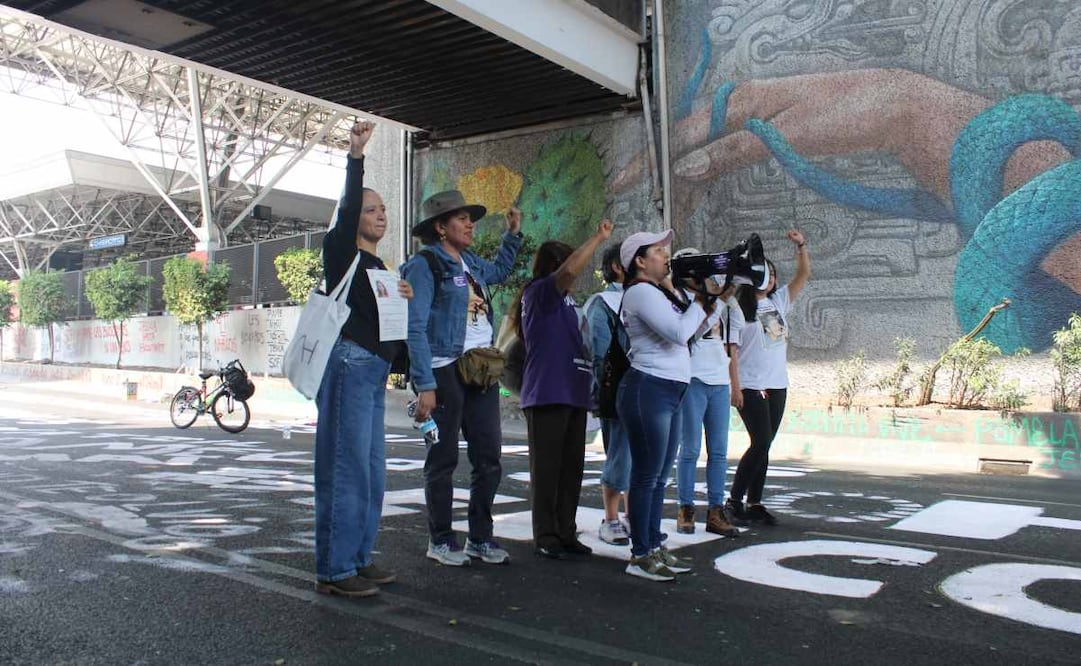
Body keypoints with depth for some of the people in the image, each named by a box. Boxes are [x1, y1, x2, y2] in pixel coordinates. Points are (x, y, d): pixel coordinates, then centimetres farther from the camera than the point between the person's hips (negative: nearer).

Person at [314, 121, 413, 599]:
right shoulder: (341, 252, 0)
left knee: (371, 472, 10)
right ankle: (334, 571, -5)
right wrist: (355, 158, -25)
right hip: (349, 363, -9)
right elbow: (347, 207, -18)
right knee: (347, 468, -10)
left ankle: (357, 559, 19)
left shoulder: (378, 266, 23)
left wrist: (402, 299, 10)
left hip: (374, 371, 9)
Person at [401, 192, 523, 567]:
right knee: (444, 460, 2)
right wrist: (424, 385, -21)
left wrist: (513, 233, 31)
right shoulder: (425, 265, -7)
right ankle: (440, 541, 16)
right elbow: (416, 329, -15)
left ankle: (480, 538, 20)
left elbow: (500, 271, 41)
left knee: (489, 458, 8)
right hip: (445, 372, -7)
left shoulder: (471, 264, 16)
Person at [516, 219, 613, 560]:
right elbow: (570, 270, -24)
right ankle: (545, 537, 3)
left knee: (571, 467, 10)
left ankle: (566, 533, 17)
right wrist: (599, 237, -15)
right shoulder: (539, 291, -5)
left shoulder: (565, 300, 21)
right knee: (546, 468, -3)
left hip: (573, 393, 9)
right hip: (547, 394, -9)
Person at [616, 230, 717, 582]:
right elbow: (679, 332, -18)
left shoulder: (658, 292, 20)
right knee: (647, 476, -4)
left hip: (669, 393, 10)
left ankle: (654, 546, 22)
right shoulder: (641, 291, -10)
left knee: (659, 476, 14)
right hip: (648, 390, -10)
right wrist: (699, 301, -3)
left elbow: (690, 329, 20)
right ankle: (640, 555, 4)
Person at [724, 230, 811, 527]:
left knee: (763, 446, 8)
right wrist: (734, 387, -14)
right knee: (761, 443, -11)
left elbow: (804, 275, 12)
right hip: (751, 387, -6)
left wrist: (801, 246, -2)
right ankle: (734, 501, -1)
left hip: (777, 386, 6)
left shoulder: (779, 302, 13)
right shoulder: (739, 309, -4)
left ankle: (754, 504, 14)